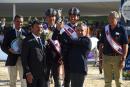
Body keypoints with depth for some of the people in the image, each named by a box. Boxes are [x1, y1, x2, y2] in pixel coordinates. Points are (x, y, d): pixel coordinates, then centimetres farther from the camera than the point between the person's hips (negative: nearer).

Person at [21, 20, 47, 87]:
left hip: (42, 73, 6)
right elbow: (24, 58, -11)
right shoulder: (28, 40, -7)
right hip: (32, 73, -6)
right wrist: (28, 73, -17)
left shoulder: (42, 40, 14)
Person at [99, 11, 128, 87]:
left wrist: (123, 59, -13)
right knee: (107, 81, 11)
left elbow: (125, 45, -7)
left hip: (117, 57, -4)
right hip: (106, 57, 4)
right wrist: (100, 57, 7)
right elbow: (101, 44, 12)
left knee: (118, 81, 5)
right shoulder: (105, 29, 6)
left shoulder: (121, 29, -5)